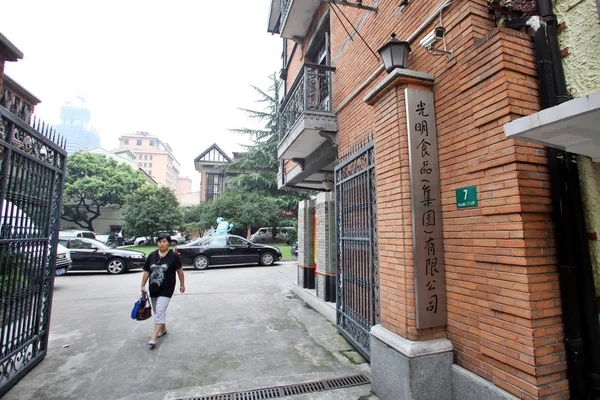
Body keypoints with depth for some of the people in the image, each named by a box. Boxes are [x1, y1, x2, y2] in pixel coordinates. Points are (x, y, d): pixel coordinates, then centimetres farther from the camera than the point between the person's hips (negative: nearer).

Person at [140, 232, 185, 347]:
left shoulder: (173, 256, -10)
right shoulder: (152, 255, 1)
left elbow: (179, 271, -2)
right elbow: (146, 272, 7)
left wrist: (182, 284, 3)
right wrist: (143, 286, 5)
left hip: (166, 289, -5)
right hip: (153, 289, 5)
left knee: (160, 312, -10)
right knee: (157, 311, 18)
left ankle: (153, 338, -5)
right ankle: (163, 329, 38)